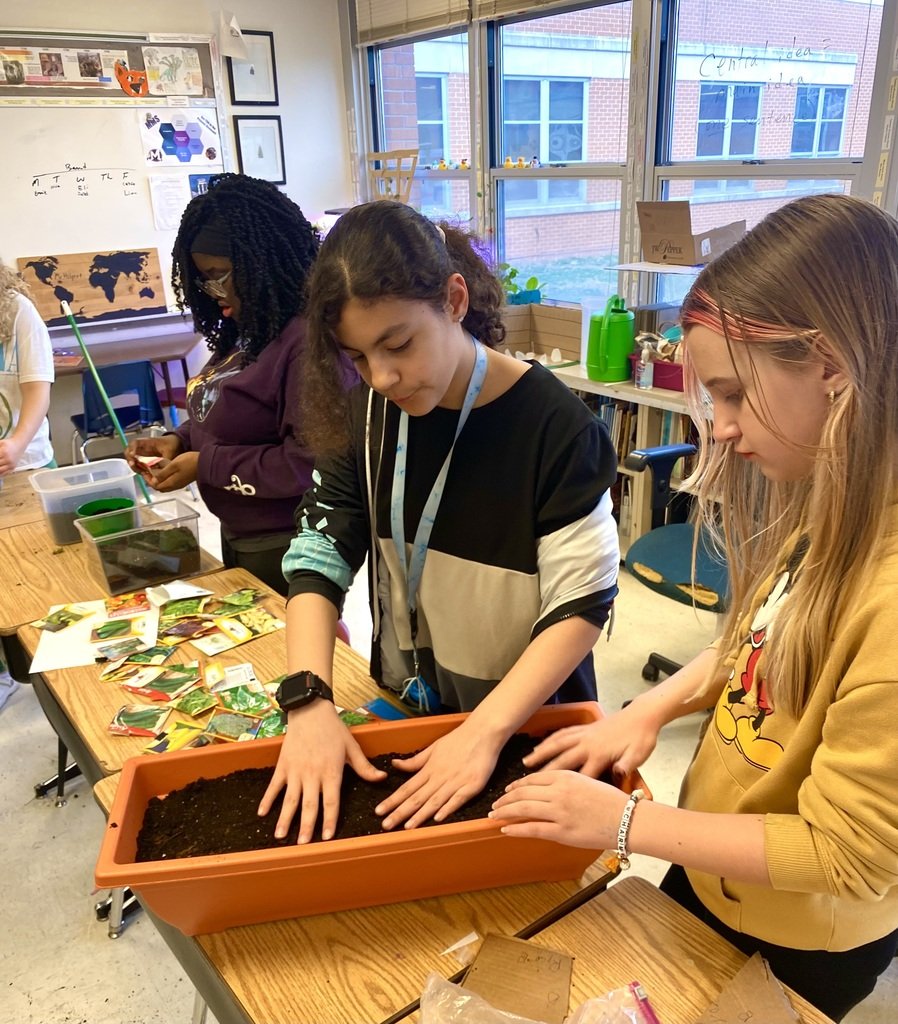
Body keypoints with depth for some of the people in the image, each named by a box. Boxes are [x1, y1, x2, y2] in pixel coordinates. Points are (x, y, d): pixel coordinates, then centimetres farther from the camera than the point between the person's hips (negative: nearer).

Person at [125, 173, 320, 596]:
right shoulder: (249, 329, 7)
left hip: (287, 546, -9)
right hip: (239, 536, 10)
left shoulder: (310, 338, -25)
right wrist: (179, 440, -1)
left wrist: (204, 465, -21)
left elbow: (308, 463, -29)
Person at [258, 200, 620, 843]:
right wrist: (310, 701, -24)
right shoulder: (367, 415, -7)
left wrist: (485, 731, -32)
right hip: (405, 716, 4)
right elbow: (319, 555, -11)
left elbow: (582, 603, -23)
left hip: (526, 726, -4)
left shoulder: (555, 426, -23)